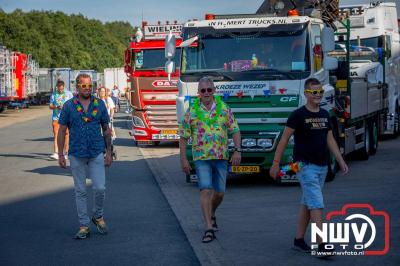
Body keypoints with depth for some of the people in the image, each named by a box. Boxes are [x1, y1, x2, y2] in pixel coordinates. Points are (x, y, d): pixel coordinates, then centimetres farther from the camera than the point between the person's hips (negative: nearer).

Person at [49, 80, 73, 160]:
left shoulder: (68, 94, 4)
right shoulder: (53, 94, 4)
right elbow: (50, 106, 3)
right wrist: (57, 107, -16)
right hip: (56, 117, 0)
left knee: (66, 134, 4)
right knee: (56, 134, -9)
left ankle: (65, 152, 16)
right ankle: (56, 153, -15)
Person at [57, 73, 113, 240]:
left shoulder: (99, 104, 3)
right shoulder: (69, 106, 0)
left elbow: (106, 129, 9)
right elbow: (62, 131, 3)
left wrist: (109, 152, 5)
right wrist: (60, 155, -1)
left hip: (97, 153, 0)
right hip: (76, 154, 0)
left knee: (100, 188, -6)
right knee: (80, 191, 5)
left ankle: (98, 216, 21)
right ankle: (84, 226, 12)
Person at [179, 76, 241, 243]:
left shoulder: (224, 109, 4)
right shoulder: (192, 112, 0)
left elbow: (235, 131, 7)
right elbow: (183, 137, 3)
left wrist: (237, 151, -6)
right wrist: (183, 159, -3)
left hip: (221, 157, 2)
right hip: (201, 158, -2)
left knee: (219, 193, 8)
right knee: (206, 190, -13)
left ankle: (212, 215, 39)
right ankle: (209, 228, -14)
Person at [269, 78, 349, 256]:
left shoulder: (325, 115, 12)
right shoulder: (298, 115, -9)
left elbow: (330, 140, 18)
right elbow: (284, 139, -7)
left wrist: (341, 161, 12)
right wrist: (276, 163, -9)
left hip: (322, 166, 7)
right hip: (306, 166, -7)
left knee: (307, 204, 13)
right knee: (316, 205, -13)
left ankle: (299, 240, 21)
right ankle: (321, 245, -15)